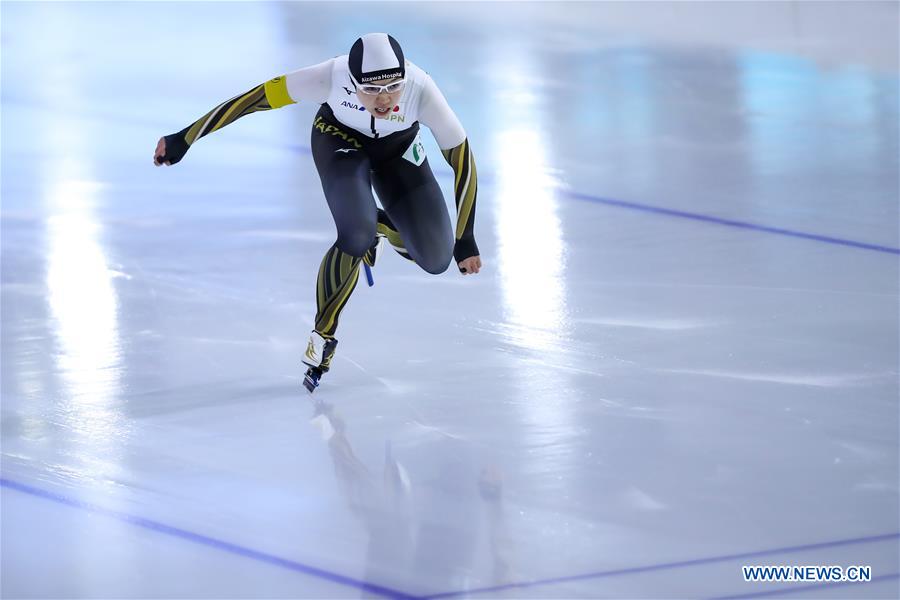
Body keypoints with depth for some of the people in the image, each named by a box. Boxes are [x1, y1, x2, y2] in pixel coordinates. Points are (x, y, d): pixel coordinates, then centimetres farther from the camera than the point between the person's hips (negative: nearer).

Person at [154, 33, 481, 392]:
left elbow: (462, 158, -25)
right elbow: (256, 98, -31)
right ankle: (322, 338, -6)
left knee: (435, 259, -6)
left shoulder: (421, 90, -37)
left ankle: (381, 225, 27)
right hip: (338, 138, -2)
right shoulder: (332, 77, -40)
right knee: (357, 237, -28)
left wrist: (465, 241, -18)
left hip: (397, 148, 2)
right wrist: (184, 139, -27)